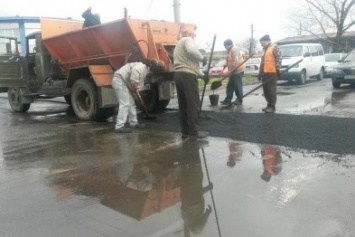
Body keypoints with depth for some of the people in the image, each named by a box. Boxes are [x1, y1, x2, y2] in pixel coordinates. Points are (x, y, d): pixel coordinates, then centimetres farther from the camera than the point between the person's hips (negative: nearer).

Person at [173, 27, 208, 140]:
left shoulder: (179, 44, 31)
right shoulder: (187, 39, 2)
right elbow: (192, 51, -23)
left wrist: (202, 75, 30)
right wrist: (202, 58, -5)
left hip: (178, 75, 9)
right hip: (187, 75, -9)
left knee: (183, 104, 11)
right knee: (193, 104, -5)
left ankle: (185, 131, 15)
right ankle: (194, 132, -2)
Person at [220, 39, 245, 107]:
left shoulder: (235, 50, -14)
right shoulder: (231, 50, 18)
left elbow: (235, 61, -25)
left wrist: (230, 71, -26)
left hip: (238, 71, -10)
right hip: (234, 71, 10)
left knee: (237, 86, -4)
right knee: (230, 86, 10)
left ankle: (239, 100, 6)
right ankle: (228, 100, 14)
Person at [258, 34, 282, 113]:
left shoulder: (274, 47, -3)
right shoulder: (265, 49, 23)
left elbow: (279, 58, -12)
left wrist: (278, 69, -19)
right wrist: (260, 73, 22)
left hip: (272, 73, -9)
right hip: (265, 73, 9)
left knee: (271, 90, -6)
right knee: (266, 90, 9)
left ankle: (272, 106, -2)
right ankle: (269, 105, 19)